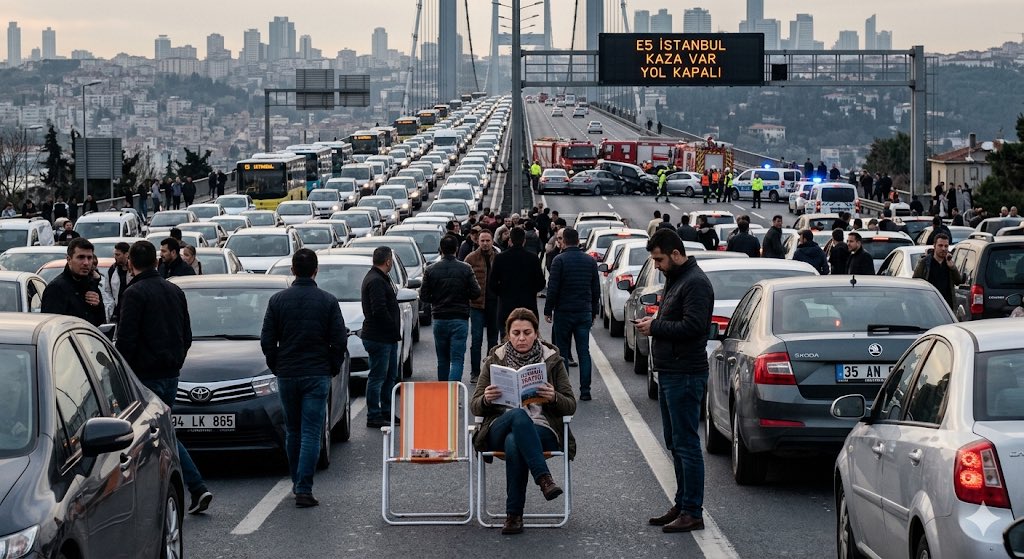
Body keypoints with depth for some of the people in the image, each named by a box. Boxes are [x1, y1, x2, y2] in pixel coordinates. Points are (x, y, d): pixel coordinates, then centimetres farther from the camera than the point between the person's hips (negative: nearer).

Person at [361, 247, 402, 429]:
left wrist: (394, 331, 12)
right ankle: (373, 416, 0)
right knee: (377, 377, -5)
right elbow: (379, 311, -25)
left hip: (388, 338, 11)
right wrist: (394, 328, -16)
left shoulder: (380, 279, 16)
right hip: (379, 337, -11)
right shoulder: (376, 282, -18)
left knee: (390, 377, 17)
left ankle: (387, 412, 26)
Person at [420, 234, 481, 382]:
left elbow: (423, 296, -1)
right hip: (460, 319, -2)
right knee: (457, 359, -5)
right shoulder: (465, 269, -6)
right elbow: (476, 293, -6)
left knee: (442, 359, 15)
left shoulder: (431, 270, -2)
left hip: (439, 320, 2)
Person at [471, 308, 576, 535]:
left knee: (513, 443, -37)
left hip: (542, 429, -1)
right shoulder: (494, 360, 12)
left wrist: (553, 397, -16)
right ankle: (544, 478, -43)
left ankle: (514, 514, -31)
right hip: (499, 429, 1)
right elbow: (475, 407, 10)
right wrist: (486, 399, -15)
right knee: (519, 415, -37)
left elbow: (570, 406, 7)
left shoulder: (552, 359, 10)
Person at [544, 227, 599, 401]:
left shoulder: (559, 260, -9)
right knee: (584, 351, 4)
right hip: (584, 313, 4)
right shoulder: (590, 261, 7)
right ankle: (585, 390, -1)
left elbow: (553, 288, -11)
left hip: (563, 313, -4)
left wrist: (548, 310, -2)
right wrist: (594, 311, 20)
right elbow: (596, 289, 12)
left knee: (562, 352, 4)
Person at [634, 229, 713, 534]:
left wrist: (655, 328, -15)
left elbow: (692, 326, -24)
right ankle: (682, 505, 23)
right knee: (675, 443, 15)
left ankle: (693, 513, -5)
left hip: (685, 375, -11)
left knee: (686, 445, -8)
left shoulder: (695, 283, -15)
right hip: (670, 372, 11)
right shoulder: (675, 280, 18)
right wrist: (653, 323, 5)